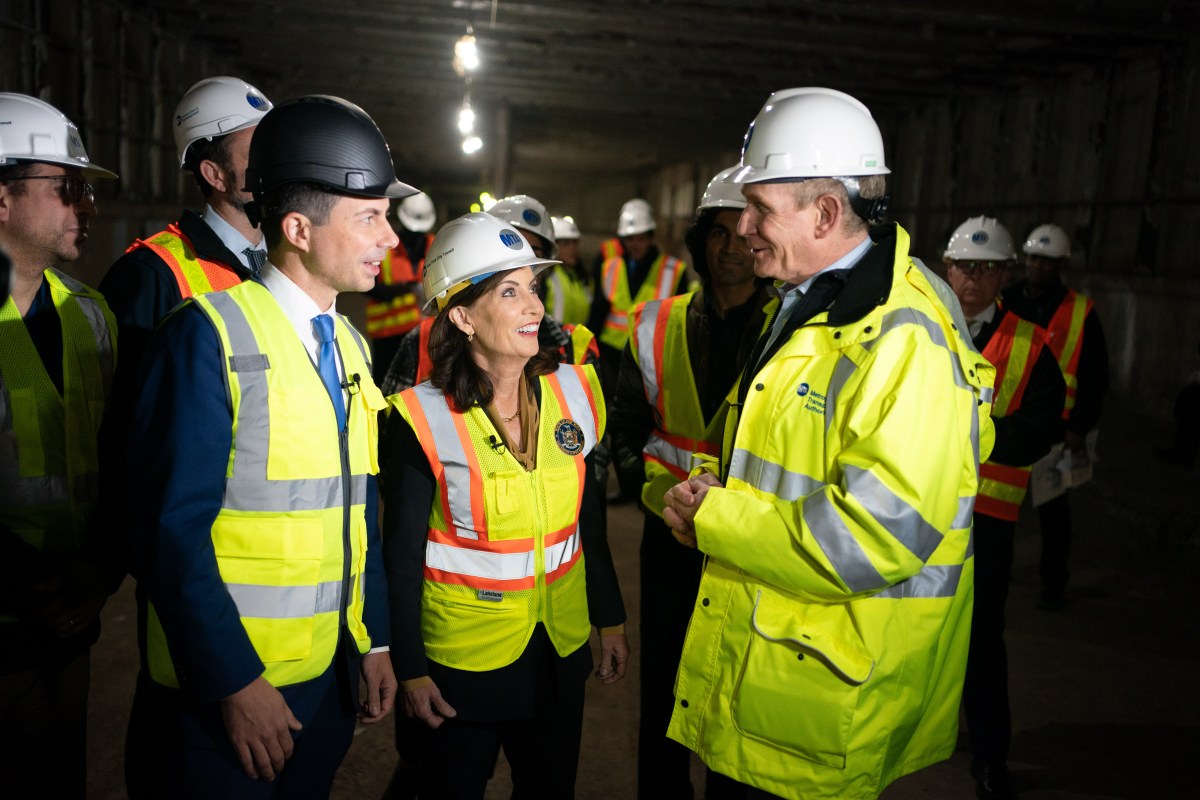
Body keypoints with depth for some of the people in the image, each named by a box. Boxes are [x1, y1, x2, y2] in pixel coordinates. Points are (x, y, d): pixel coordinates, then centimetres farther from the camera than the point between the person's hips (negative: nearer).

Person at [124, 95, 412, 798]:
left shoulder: (350, 345, 8)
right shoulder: (211, 335, -15)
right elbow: (174, 528, -17)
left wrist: (375, 639, 9)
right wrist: (236, 683, -17)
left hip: (333, 676, 7)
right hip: (221, 690, -6)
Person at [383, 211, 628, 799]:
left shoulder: (573, 392, -5)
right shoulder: (423, 418, -17)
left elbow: (588, 517, 5)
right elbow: (402, 555, -10)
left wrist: (610, 618, 9)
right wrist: (410, 669, -7)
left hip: (561, 647, 4)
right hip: (460, 657, -3)